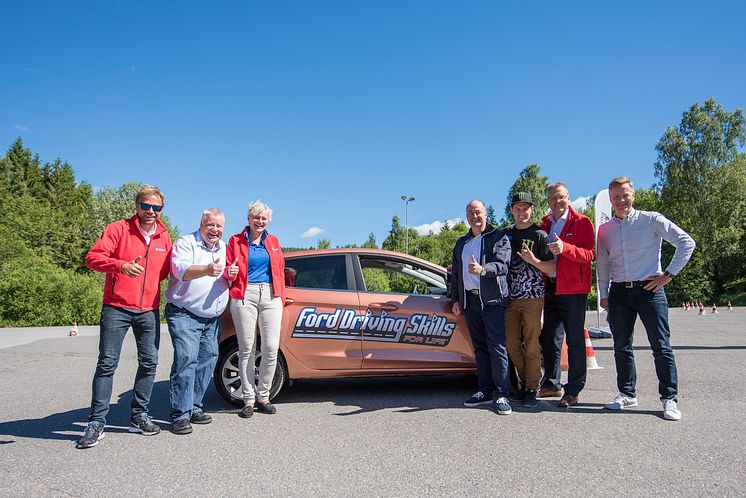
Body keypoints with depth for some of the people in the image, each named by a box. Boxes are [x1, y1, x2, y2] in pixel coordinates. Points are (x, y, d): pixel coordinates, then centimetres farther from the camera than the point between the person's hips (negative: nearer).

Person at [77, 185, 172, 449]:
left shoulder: (164, 237, 9)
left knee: (149, 362, 7)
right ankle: (97, 422, 6)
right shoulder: (119, 229, -3)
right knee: (107, 363, -3)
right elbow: (92, 257, -13)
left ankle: (139, 416, 20)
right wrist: (121, 265, -28)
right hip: (116, 308, -4)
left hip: (149, 310, 4)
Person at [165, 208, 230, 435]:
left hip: (213, 318, 7)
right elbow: (181, 269, -23)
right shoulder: (186, 243, -5)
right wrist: (206, 270, -42)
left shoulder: (224, 248, 16)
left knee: (207, 361, 6)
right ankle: (180, 415, -11)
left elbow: (228, 279, 21)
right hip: (185, 315, -7)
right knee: (186, 360, -15)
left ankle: (194, 408, 18)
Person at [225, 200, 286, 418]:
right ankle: (248, 400, 9)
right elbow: (227, 270, 7)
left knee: (271, 348, -4)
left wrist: (281, 296, 12)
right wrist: (230, 272, -17)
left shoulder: (273, 241, 18)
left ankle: (263, 396, 12)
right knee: (246, 349, -1)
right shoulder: (236, 241, 10)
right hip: (244, 295, -2)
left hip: (270, 295, 2)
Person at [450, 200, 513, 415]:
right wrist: (456, 299, 16)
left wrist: (482, 270, -30)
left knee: (497, 347, -9)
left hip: (492, 300, -6)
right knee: (480, 348, 9)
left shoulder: (499, 237, 3)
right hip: (469, 300, 6)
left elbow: (502, 265, -12)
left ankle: (501, 395, -5)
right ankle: (485, 391, 14)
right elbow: (455, 274, 23)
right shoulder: (461, 242, 21)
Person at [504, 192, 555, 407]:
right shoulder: (506, 233, 13)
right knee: (511, 345, 6)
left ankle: (532, 389, 8)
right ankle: (524, 384, 21)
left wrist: (533, 260, -21)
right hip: (510, 298, 5)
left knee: (531, 346, -2)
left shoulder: (540, 235, -1)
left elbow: (552, 268, -4)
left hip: (532, 297, -4)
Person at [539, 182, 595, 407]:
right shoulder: (545, 224, 15)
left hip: (573, 290, -6)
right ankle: (551, 384, 25)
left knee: (575, 340, -2)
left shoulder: (581, 222, -3)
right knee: (549, 338, 12)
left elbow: (588, 255, -14)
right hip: (550, 288, 6)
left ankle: (573, 391, 4)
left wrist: (565, 248, -30)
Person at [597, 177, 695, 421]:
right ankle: (627, 394, 20)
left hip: (649, 289, -4)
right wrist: (604, 295, 12)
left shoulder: (651, 220, -1)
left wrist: (669, 274, -6)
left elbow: (686, 242, -2)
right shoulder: (604, 230, 10)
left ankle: (669, 399, 7)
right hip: (619, 293, 4)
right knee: (622, 347, 8)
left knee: (661, 347, -2)